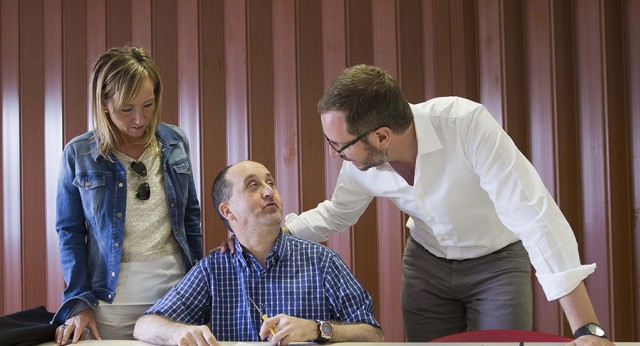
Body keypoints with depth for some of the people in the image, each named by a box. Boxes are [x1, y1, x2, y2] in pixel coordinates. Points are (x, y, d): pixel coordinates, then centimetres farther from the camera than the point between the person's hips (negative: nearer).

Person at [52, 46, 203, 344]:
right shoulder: (78, 155, -5)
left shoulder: (175, 143, 2)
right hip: (113, 300, -2)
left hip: (176, 289, 2)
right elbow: (70, 232, 0)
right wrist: (78, 302, -6)